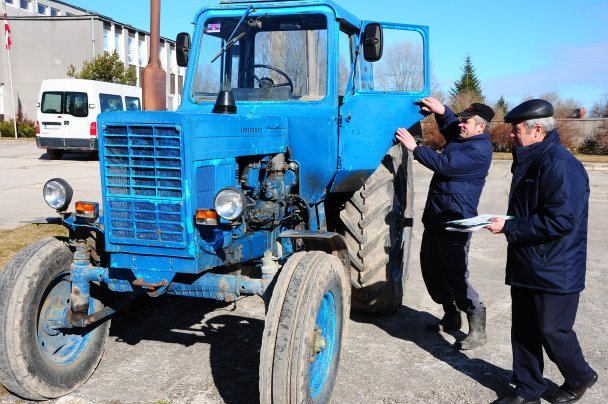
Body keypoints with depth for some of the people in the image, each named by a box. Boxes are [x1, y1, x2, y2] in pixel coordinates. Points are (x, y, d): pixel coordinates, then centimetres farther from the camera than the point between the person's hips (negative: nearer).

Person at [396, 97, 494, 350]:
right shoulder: (460, 138, 13)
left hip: (454, 222, -10)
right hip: (436, 217, 10)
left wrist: (414, 148, -18)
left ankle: (477, 330, 5)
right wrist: (441, 111, 10)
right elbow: (448, 126, 32)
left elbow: (444, 164, -25)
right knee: (432, 268, 16)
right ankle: (451, 317, 31)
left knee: (455, 275, -8)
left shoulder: (479, 150, -16)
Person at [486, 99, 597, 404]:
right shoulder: (529, 161, 10)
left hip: (554, 271, -9)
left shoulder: (559, 165, -21)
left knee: (552, 330, 6)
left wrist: (509, 228, -22)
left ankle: (579, 378, 33)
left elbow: (560, 221, -27)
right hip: (526, 265, 9)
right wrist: (505, 224, 4)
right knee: (523, 330, 13)